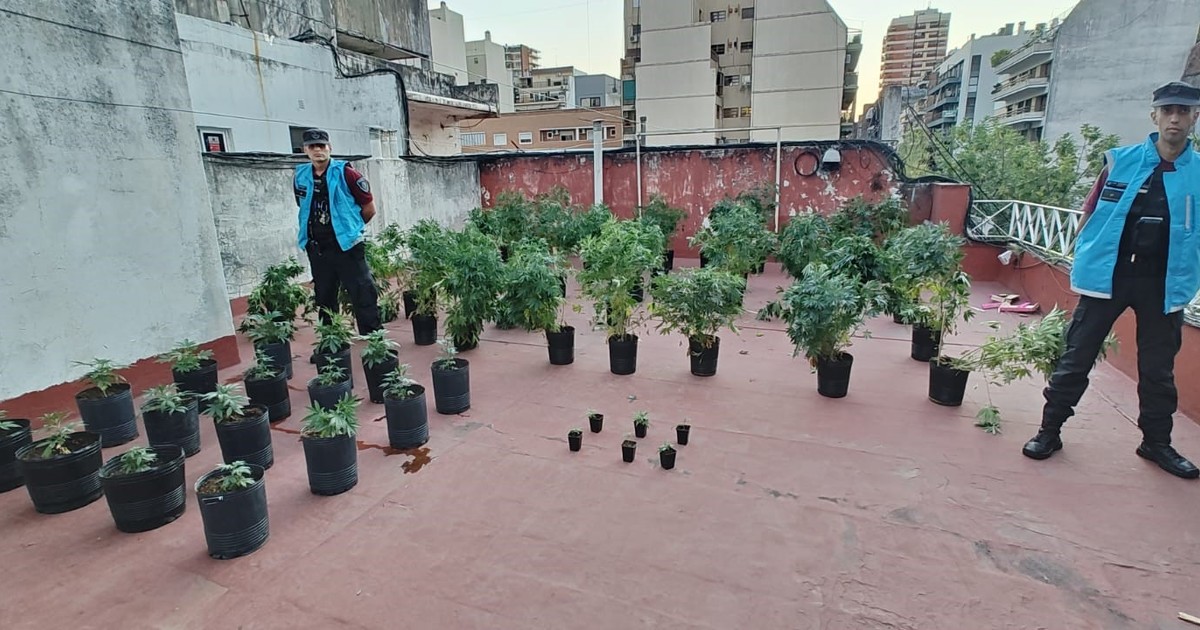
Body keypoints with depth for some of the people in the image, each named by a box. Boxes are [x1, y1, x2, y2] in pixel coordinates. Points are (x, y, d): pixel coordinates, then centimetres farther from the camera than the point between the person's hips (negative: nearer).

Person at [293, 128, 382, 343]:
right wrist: (315, 229, 14)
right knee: (324, 299, 14)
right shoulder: (300, 177, 6)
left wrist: (350, 227, 7)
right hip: (317, 248, 5)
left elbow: (369, 207, -2)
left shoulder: (345, 173, -7)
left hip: (347, 246, -5)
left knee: (363, 295, -5)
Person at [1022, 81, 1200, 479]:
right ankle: (1049, 430, 13)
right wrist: (1081, 262, 0)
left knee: (1158, 367, 14)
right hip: (1107, 275, -1)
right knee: (1077, 357, 3)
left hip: (1164, 282, 2)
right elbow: (1091, 213, 4)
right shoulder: (1121, 161, 0)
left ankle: (1156, 441, 30)